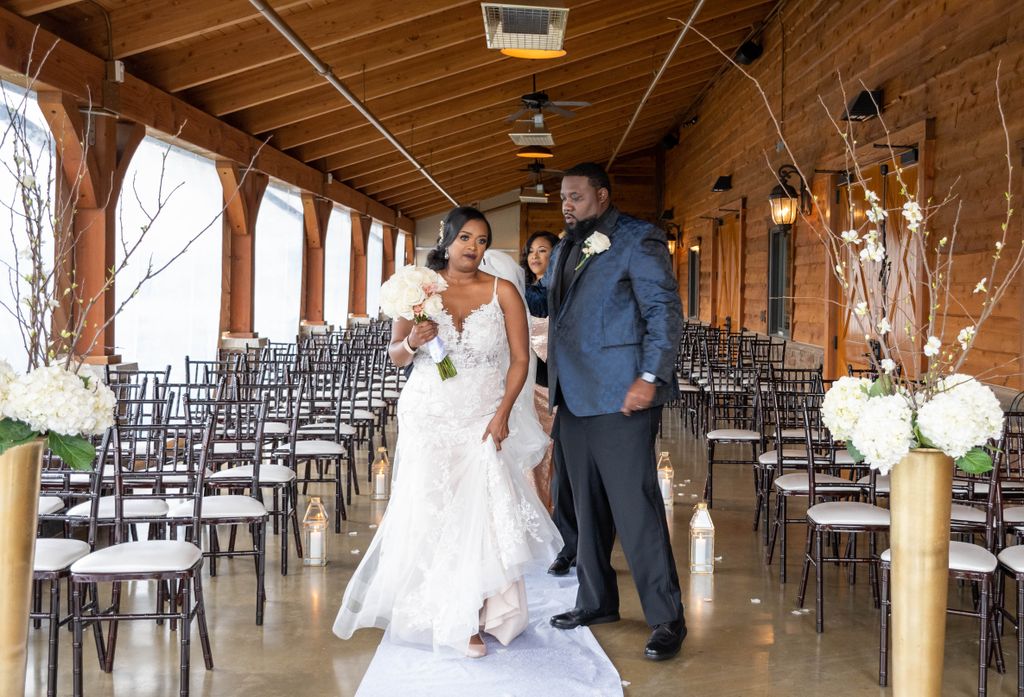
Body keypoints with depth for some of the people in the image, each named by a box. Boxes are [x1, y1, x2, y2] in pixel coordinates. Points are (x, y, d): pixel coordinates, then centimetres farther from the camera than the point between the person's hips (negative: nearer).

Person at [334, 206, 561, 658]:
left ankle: (469, 617, 9)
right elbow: (395, 355, 8)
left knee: (480, 513, -6)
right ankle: (435, 613, 23)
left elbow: (520, 359, 0)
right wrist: (412, 343, -14)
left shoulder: (502, 292, -2)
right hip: (428, 417, 1)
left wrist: (503, 414, -9)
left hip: (483, 420, 0)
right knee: (429, 513, 3)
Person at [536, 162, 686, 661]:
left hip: (621, 395, -8)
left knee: (635, 507, -8)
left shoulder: (638, 241, -4)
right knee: (588, 506, 15)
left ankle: (666, 619, 0)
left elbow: (665, 312, -10)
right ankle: (596, 601, 28)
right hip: (573, 397, 8)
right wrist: (554, 384, 15)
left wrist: (651, 377, -19)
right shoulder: (565, 249, 19)